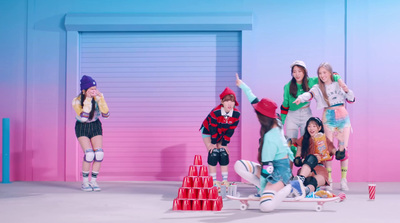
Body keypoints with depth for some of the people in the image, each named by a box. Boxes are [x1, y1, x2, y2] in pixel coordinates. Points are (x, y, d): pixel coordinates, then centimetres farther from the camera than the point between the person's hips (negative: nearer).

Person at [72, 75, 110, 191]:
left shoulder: (97, 98, -14)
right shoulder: (77, 101, -19)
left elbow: (106, 114, -20)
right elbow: (84, 117, -32)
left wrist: (101, 98, -29)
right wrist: (88, 100, -34)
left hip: (95, 126, 3)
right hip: (82, 128, -3)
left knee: (99, 153, -15)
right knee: (89, 154, -21)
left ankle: (93, 181, 0)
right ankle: (85, 182, -5)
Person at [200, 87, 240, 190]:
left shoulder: (236, 114, -24)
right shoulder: (215, 112, -36)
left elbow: (230, 130, -15)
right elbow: (213, 129, -25)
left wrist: (224, 144, -11)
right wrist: (213, 143, -16)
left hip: (221, 134, 4)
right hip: (208, 131, -4)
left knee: (224, 154, -4)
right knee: (213, 153, -13)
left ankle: (225, 180, 3)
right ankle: (213, 181, -8)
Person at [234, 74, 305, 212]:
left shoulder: (270, 138, -26)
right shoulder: (276, 123, -2)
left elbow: (266, 166, -22)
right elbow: (255, 101, 9)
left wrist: (262, 186, -13)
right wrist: (242, 85, 17)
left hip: (280, 171, -9)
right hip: (274, 166, 9)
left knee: (266, 206, -26)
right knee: (239, 166, -7)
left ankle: (290, 187, -3)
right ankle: (268, 188, -2)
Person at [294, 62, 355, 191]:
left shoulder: (339, 85, 8)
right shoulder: (318, 88, 3)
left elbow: (351, 100, 11)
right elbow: (309, 94, -18)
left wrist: (347, 91, -9)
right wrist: (301, 98, -40)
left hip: (343, 117, 1)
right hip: (328, 118, -1)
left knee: (343, 149, -1)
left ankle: (343, 180, 4)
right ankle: (329, 180, 0)